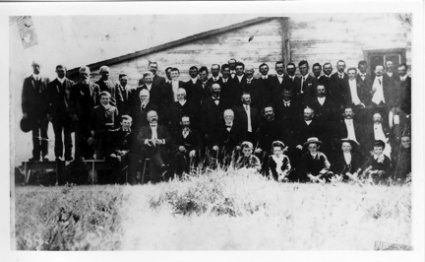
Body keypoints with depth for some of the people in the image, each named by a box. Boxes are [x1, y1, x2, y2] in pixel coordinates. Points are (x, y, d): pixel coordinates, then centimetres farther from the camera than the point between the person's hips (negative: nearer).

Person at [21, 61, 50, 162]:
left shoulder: (46, 80, 7)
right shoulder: (27, 81, 10)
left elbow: (49, 96, 4)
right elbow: (24, 96, 6)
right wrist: (25, 111, -2)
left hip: (44, 111, -1)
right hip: (32, 111, 1)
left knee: (44, 134, 0)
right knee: (35, 134, 2)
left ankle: (45, 155, 3)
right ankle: (36, 155, 4)